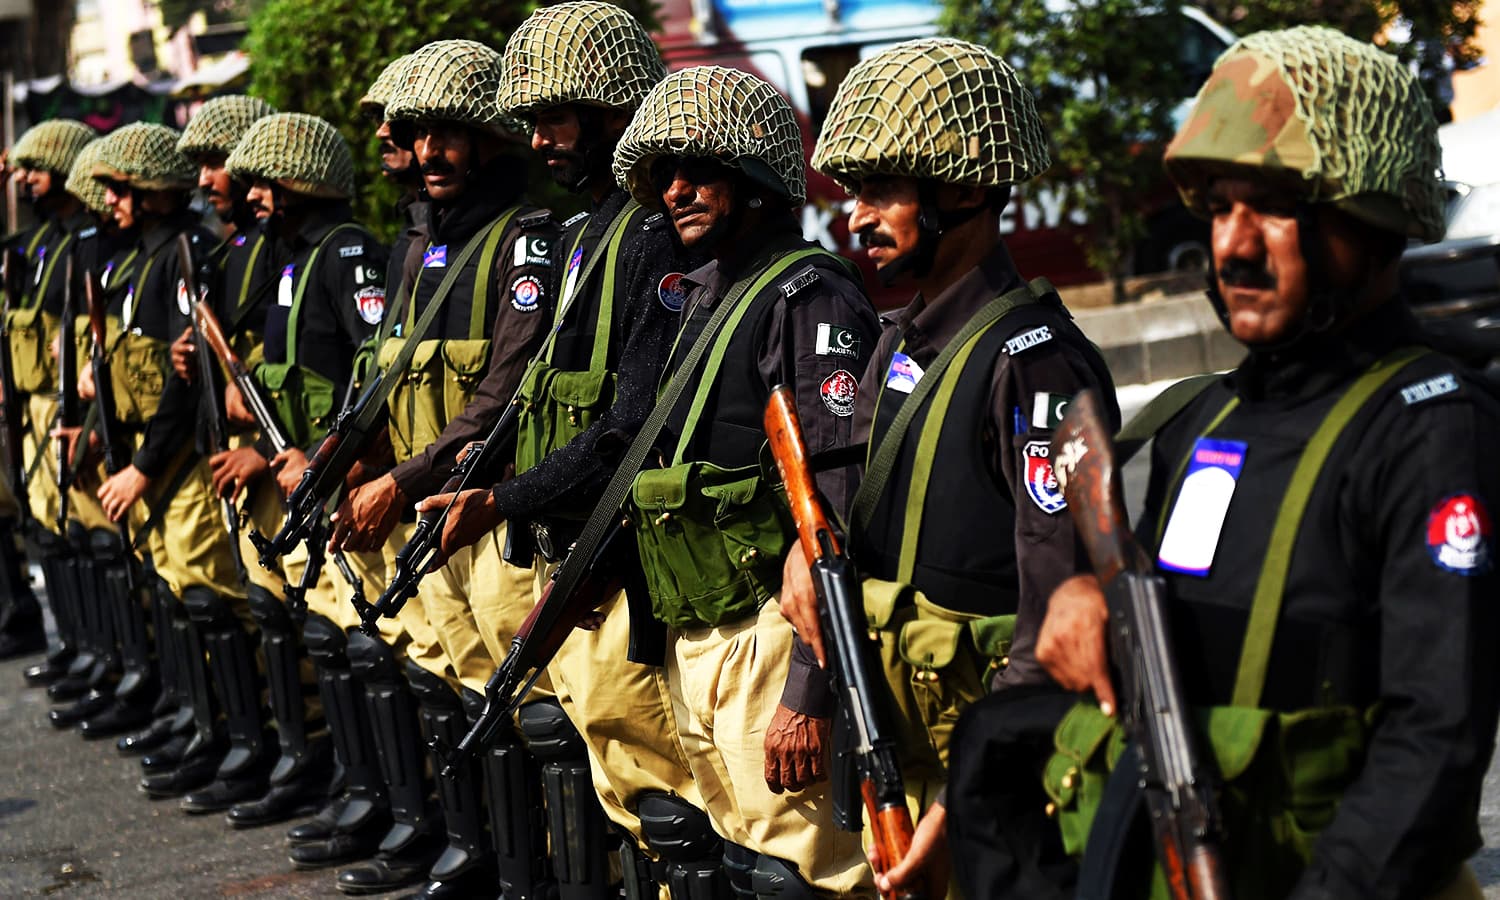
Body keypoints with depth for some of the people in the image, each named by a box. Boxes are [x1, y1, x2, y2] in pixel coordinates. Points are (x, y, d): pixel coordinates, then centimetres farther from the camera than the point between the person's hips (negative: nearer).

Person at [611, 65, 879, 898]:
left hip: (769, 633, -9)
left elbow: (838, 509, -20)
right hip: (691, 637, 9)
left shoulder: (809, 297, -12)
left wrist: (809, 691, -24)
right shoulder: (695, 298, 17)